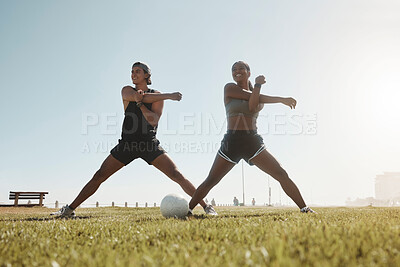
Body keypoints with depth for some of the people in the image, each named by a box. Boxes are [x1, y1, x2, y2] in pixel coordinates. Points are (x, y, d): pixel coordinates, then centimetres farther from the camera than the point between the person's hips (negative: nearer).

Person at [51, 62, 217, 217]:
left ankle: (206, 207, -6)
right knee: (99, 176, -2)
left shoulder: (157, 96, 4)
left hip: (150, 145, -1)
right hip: (127, 144, 1)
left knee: (177, 175, -12)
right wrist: (168, 96, -19)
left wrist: (140, 103, -22)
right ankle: (70, 209, 10)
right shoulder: (127, 91, 4)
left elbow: (154, 120, -11)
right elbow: (139, 96, -19)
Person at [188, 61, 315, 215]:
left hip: (253, 142, 2)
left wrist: (258, 85, -9)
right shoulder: (229, 88, 5)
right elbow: (254, 98, -3)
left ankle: (304, 208, 0)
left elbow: (253, 106, -9)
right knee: (210, 182, -2)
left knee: (281, 175, -8)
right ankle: (188, 210, 11)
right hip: (231, 141, -2)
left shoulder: (260, 99, 15)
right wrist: (281, 100, 3)